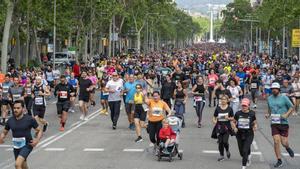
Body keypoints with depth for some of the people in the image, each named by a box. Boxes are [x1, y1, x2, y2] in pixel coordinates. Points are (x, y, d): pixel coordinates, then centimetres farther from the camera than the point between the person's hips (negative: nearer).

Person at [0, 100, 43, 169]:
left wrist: (37, 140, -20)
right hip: (16, 147, 5)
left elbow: (39, 131, -1)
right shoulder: (10, 120, 0)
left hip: (27, 145, -5)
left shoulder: (30, 119, -11)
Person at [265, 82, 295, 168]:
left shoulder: (284, 98, -6)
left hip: (283, 123, -3)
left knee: (284, 143, -3)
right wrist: (268, 114, 4)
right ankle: (279, 161, 2)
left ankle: (288, 148, 35)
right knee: (276, 141, -7)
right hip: (274, 123, 3)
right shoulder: (269, 98, 7)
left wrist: (286, 114, -15)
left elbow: (291, 107, 1)